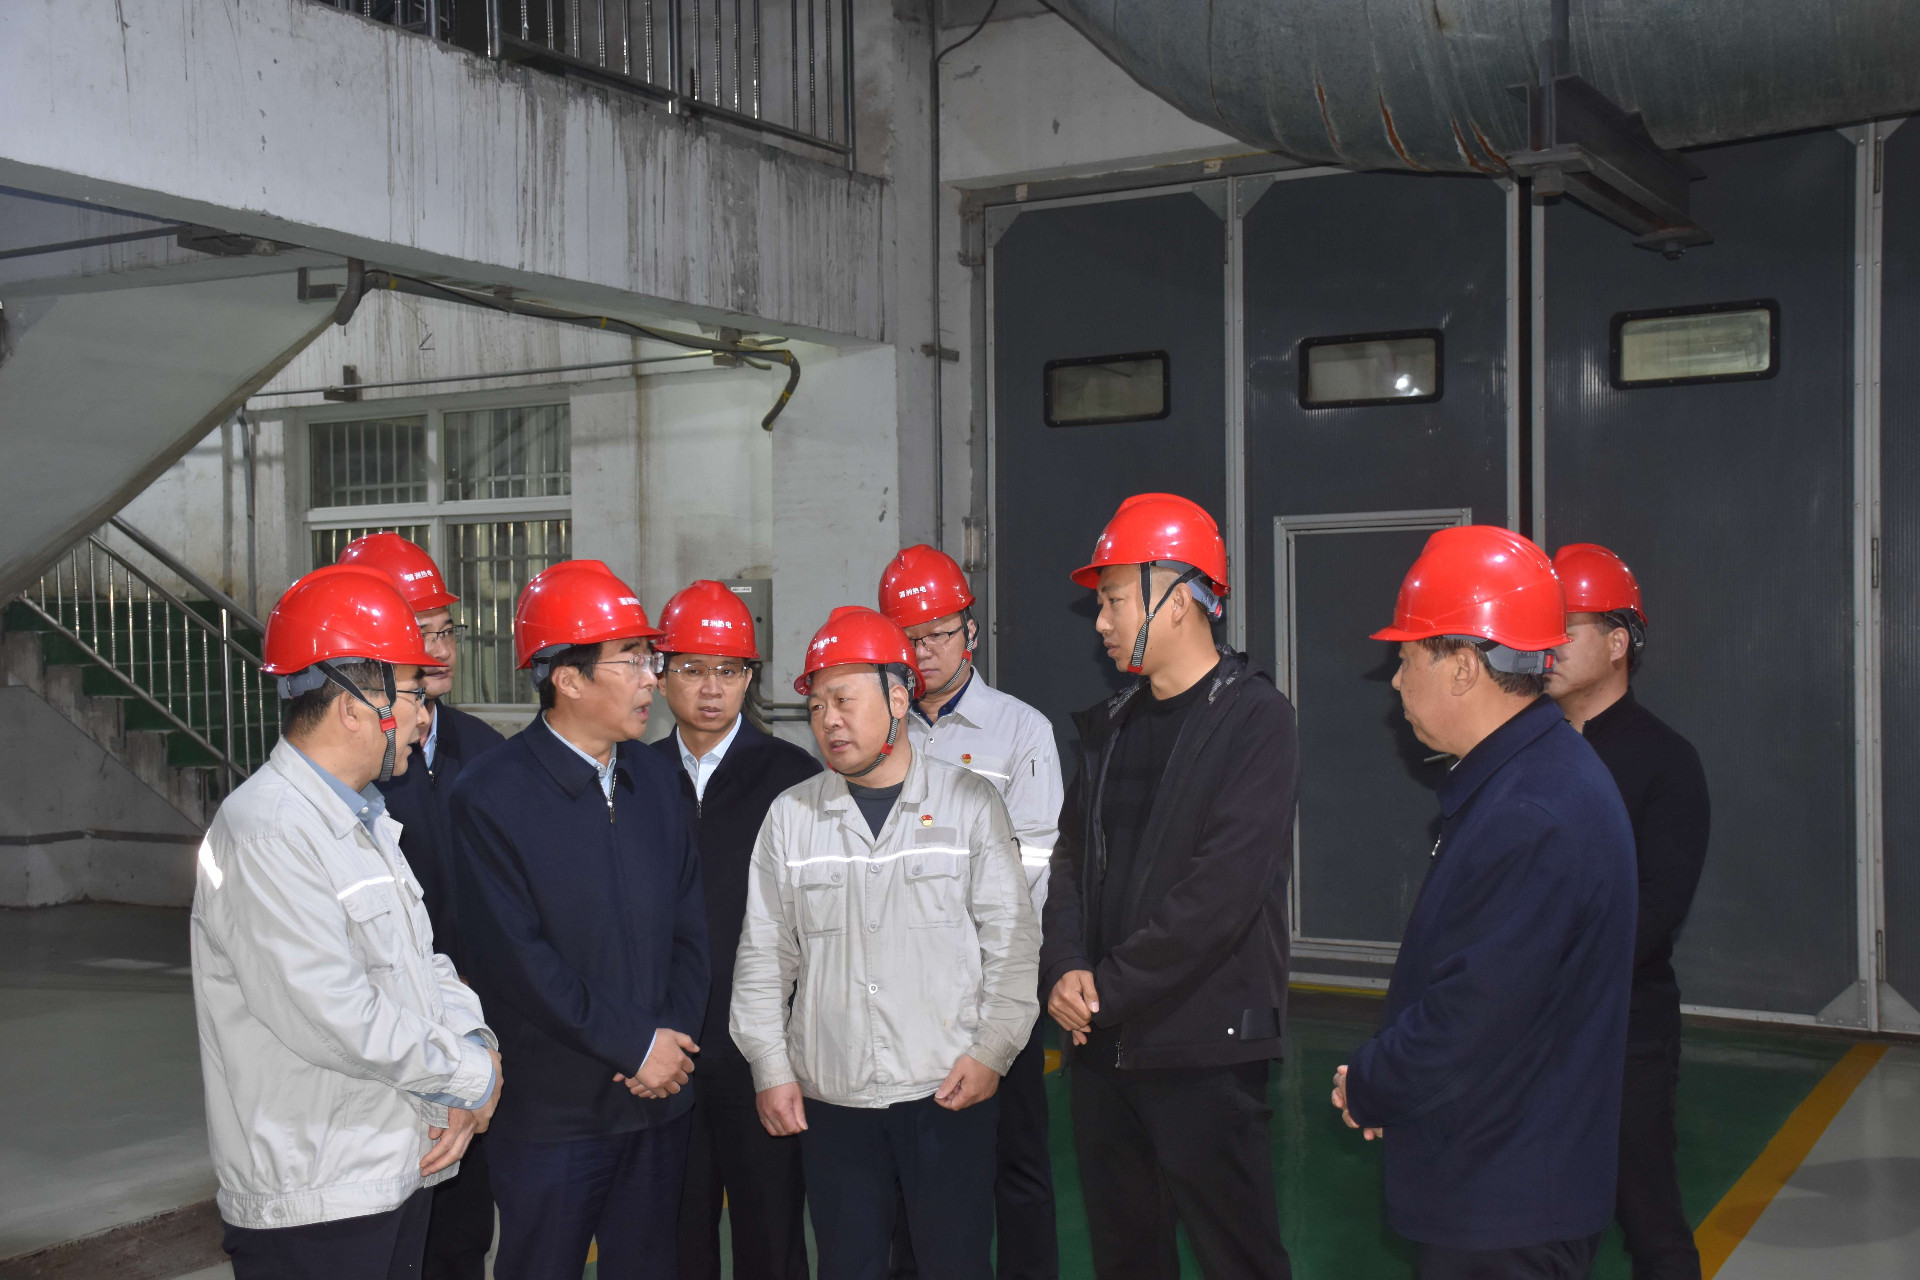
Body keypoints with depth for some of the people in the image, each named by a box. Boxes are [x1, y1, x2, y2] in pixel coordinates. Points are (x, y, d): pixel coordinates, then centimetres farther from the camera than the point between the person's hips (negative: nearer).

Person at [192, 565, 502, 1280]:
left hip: (403, 1169, 9)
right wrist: (474, 1074, -12)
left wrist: (475, 1045, -6)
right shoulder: (265, 834, -19)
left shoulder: (366, 820, 13)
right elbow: (338, 1019, -24)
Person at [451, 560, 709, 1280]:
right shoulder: (491, 795, -11)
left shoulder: (652, 777, 8)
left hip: (659, 1102, 5)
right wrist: (635, 1045, -14)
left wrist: (674, 1036, -6)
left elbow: (690, 924, 9)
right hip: (550, 1111, -5)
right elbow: (517, 959, -16)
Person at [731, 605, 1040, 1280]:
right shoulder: (790, 816, 6)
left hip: (949, 1091, -2)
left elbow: (1011, 937, 0)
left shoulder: (970, 802, 1)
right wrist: (770, 1068, 4)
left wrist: (991, 1052, -6)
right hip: (829, 1096, 2)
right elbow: (764, 954, 9)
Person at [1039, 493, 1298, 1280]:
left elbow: (1222, 892, -19)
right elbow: (1072, 858, 11)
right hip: (1100, 1040, 7)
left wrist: (1110, 989, -14)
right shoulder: (1112, 725, 13)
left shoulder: (1253, 719, -11)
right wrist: (1065, 970, -6)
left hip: (1203, 1046, -7)